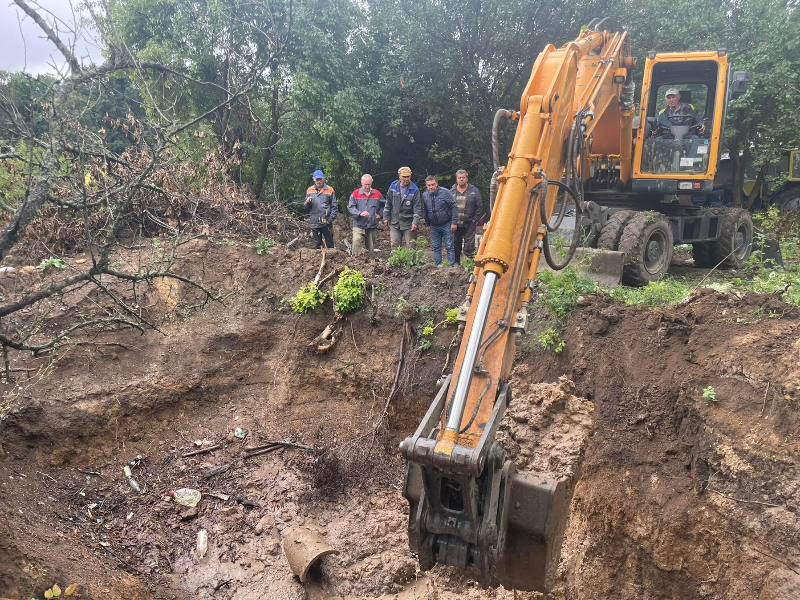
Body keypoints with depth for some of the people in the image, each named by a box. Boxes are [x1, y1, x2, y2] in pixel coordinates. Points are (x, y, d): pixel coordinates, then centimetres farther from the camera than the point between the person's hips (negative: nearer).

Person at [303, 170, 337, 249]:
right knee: (317, 245, 10)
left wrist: (330, 219, -12)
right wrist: (307, 202, -11)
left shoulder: (330, 190, -1)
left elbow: (334, 207, -1)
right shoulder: (309, 190, 9)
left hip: (326, 223, -3)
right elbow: (306, 208, 11)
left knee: (329, 245, 1)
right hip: (314, 223, 3)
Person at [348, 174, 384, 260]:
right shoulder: (355, 194, -2)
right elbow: (350, 207, -7)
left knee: (371, 247, 10)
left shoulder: (377, 194, 7)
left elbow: (382, 206, 21)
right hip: (359, 225, -3)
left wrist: (380, 214, 5)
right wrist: (360, 213, -20)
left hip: (372, 226, 3)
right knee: (356, 243, -20)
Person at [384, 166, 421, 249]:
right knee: (395, 246, 6)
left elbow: (417, 207, -11)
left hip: (409, 223, -3)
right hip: (395, 223, 3)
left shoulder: (414, 190, -9)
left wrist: (415, 222, -19)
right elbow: (388, 203, 11)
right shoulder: (393, 186, 2)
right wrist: (386, 217, 9)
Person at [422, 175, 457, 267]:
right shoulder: (425, 195, 2)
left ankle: (452, 265, 3)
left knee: (449, 247, -2)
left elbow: (454, 207, -10)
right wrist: (427, 224, 16)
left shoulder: (445, 193, -13)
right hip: (434, 226, 5)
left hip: (446, 225, -4)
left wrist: (454, 222, -13)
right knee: (436, 247, 9)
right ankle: (438, 265, 17)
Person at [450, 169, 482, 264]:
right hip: (455, 224, 3)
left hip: (469, 224, -2)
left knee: (469, 246, -5)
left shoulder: (474, 191, 1)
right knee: (455, 245, 10)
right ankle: (456, 263, 20)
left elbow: (479, 206, 3)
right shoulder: (451, 191, 7)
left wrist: (474, 219, -3)